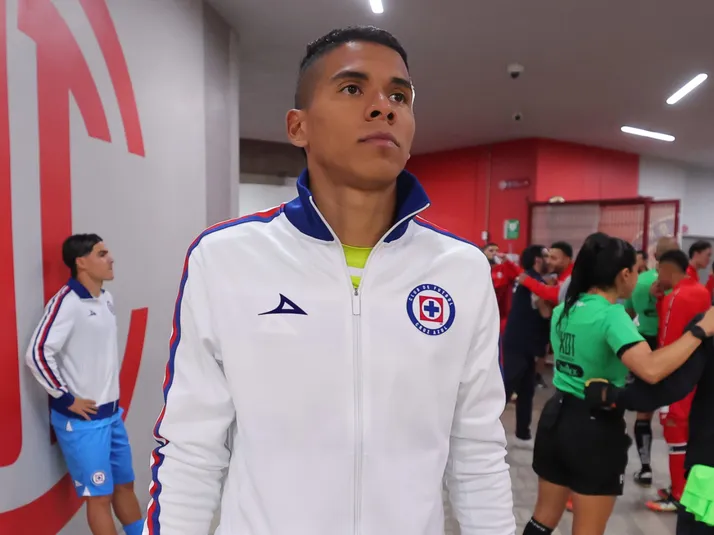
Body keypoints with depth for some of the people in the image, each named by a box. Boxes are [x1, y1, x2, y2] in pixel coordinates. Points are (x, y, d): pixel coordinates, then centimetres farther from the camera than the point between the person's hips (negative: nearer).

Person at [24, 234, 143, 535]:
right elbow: (37, 354, -21)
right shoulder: (67, 302, -18)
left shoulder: (107, 299, 6)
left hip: (112, 412, 7)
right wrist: (67, 399, -14)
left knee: (125, 485, 18)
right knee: (100, 495, 6)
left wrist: (112, 403, 14)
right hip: (81, 419, -7)